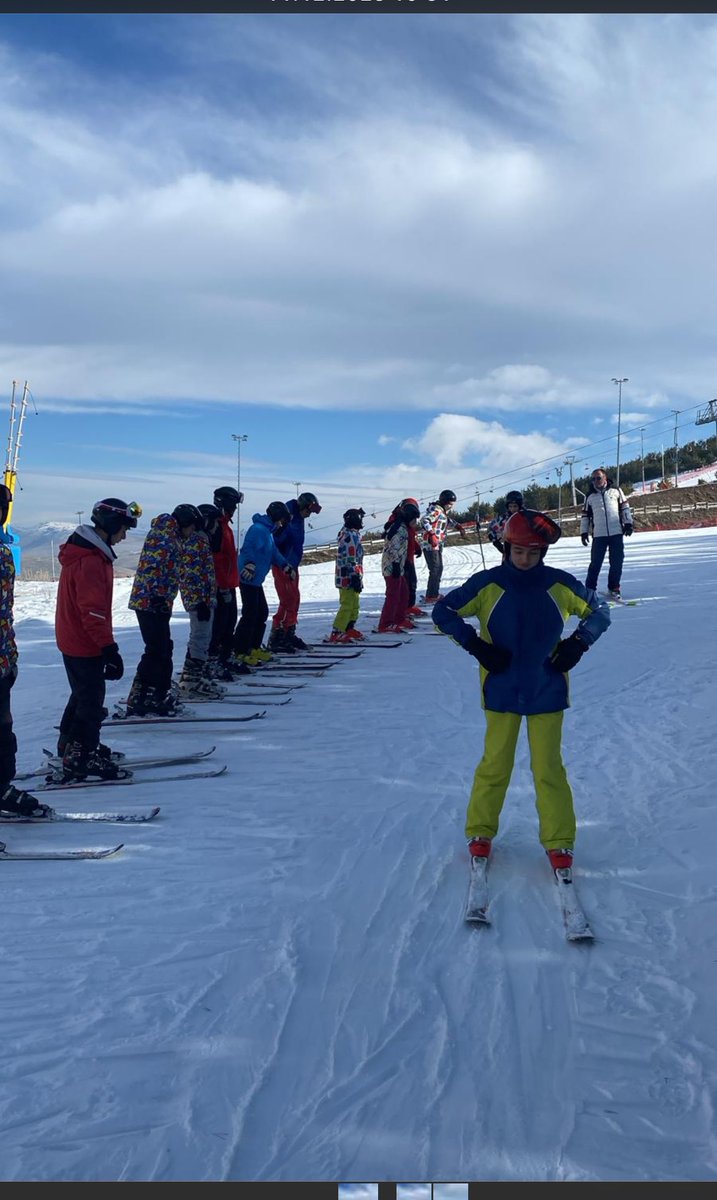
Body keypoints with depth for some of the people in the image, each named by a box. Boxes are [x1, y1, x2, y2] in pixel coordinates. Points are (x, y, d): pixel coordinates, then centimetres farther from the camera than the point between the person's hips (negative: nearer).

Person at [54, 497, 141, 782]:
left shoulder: (83, 551, 10)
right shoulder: (91, 561, -24)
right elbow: (93, 612, -27)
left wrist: (105, 646, 23)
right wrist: (110, 649, -25)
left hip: (73, 640, 10)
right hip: (85, 645, -10)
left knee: (83, 694, 23)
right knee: (92, 703, 0)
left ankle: (70, 745, 37)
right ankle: (81, 759, 9)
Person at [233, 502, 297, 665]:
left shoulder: (268, 531, 18)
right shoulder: (258, 529, -15)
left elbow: (274, 552, 29)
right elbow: (248, 548, -27)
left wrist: (285, 566, 29)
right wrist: (250, 564, -39)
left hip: (256, 580, 11)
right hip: (248, 579, -11)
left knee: (262, 613, 16)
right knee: (250, 615, -9)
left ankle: (254, 648, 26)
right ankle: (239, 652, -3)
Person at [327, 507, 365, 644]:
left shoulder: (353, 535, 18)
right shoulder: (350, 536, -15)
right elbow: (350, 560, -21)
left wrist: (358, 577, 26)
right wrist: (356, 577, -21)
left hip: (350, 577, 11)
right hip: (348, 577, -11)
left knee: (354, 604, 17)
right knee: (347, 605, -11)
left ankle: (349, 629, 26)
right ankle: (337, 633, -11)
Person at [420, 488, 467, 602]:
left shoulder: (444, 511, 16)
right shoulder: (435, 509, -14)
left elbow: (449, 520, 37)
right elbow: (425, 521, -27)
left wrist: (459, 527, 28)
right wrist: (432, 535, -34)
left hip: (438, 545, 10)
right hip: (430, 544, -10)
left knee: (439, 568, 14)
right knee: (435, 570, -11)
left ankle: (434, 594, 24)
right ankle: (430, 597, -8)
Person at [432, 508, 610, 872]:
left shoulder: (560, 584, -4)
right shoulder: (486, 584, -9)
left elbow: (599, 611, 10)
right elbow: (443, 612, -3)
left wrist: (578, 643, -5)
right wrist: (475, 645, -12)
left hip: (547, 691, 1)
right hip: (501, 691, 0)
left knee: (548, 768, 4)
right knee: (495, 764, 7)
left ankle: (559, 842, 18)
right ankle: (480, 832, 26)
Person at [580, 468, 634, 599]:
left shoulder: (616, 491, 5)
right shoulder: (590, 496, 8)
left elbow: (625, 507, 9)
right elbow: (585, 515, 12)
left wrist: (628, 523, 3)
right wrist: (584, 532, 8)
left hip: (617, 533, 0)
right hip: (599, 535, 0)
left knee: (617, 562, 3)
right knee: (595, 563, -1)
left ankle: (613, 587, 16)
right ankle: (589, 589, 7)